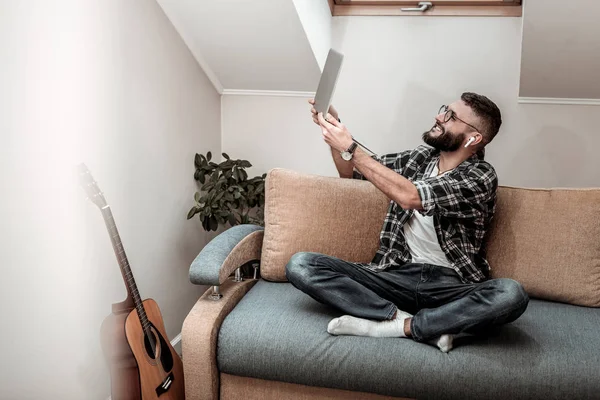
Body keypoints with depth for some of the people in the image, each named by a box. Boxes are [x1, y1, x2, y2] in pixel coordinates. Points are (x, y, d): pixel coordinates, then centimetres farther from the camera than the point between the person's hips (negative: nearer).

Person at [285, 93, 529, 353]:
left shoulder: (482, 177, -7)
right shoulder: (420, 157, 11)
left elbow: (409, 196, -23)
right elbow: (350, 173, 24)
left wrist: (350, 148, -20)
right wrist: (335, 133, 5)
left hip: (450, 285, -4)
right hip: (397, 274, 4)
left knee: (511, 295, -36)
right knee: (300, 265, -16)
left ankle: (389, 325, -27)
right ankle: (416, 322, -23)